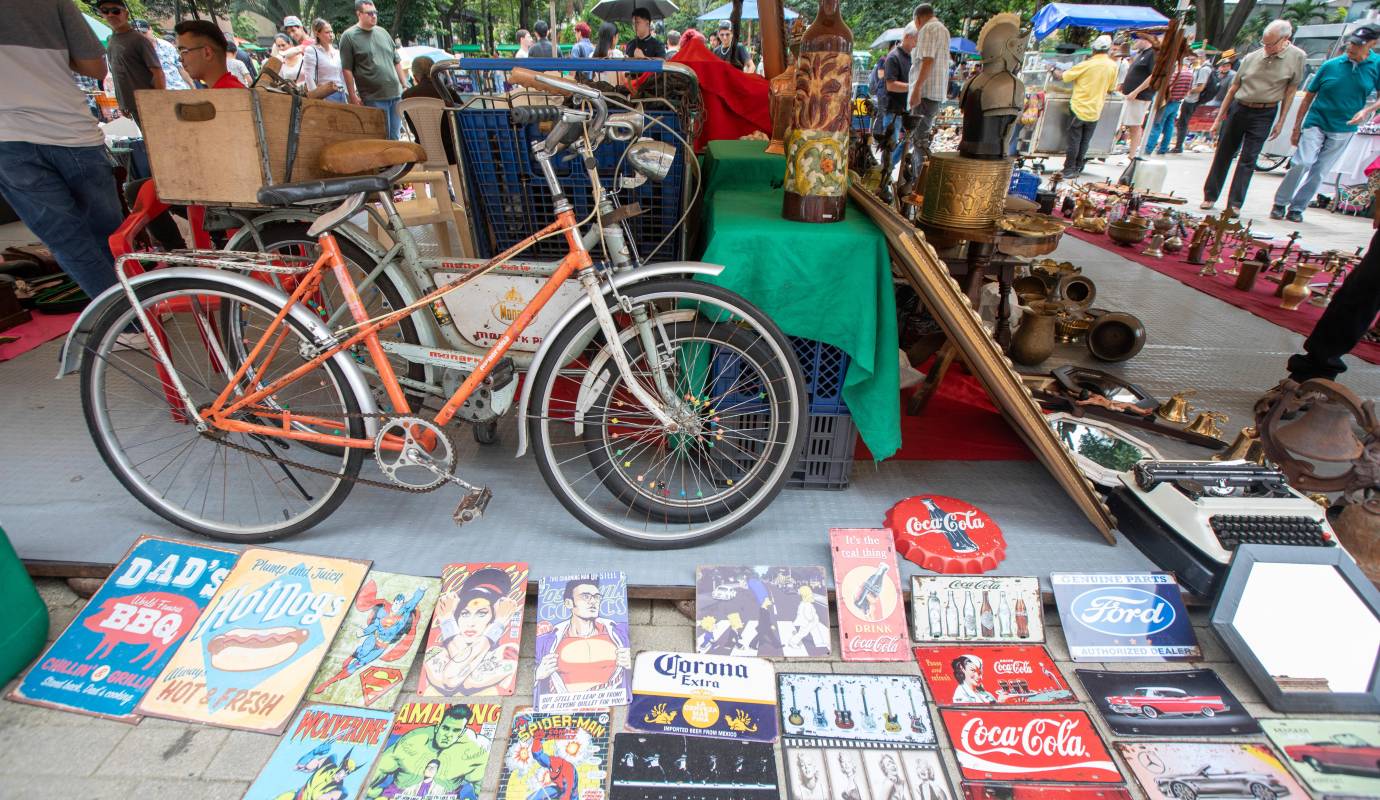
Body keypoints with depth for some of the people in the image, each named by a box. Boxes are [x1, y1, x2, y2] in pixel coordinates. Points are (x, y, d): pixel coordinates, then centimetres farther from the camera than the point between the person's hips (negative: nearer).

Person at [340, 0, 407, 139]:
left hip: (396, 93, 5)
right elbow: (347, 69, -5)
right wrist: (353, 96, -9)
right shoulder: (349, 36, -2)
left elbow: (397, 62, 19)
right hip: (374, 98, -5)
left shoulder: (382, 32, 14)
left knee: (395, 137, 9)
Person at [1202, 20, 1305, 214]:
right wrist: (1218, 118, 7)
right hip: (1238, 109, 2)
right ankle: (1210, 196, 15)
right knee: (1223, 155, 6)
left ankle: (1235, 203, -4)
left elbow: (1290, 91, 1)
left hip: (1264, 115, -2)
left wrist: (1280, 121, -2)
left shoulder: (1297, 58, -3)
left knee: (1248, 160, -5)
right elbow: (1233, 88, 8)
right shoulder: (1251, 57, 1)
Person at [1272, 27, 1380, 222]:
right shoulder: (1330, 65, -2)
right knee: (1302, 163, -19)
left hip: (1343, 129, 2)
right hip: (1316, 123, -2)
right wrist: (1296, 128, 3)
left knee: (1319, 172, 4)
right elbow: (1309, 96, 5)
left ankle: (1296, 208, 13)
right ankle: (1280, 203, -7)